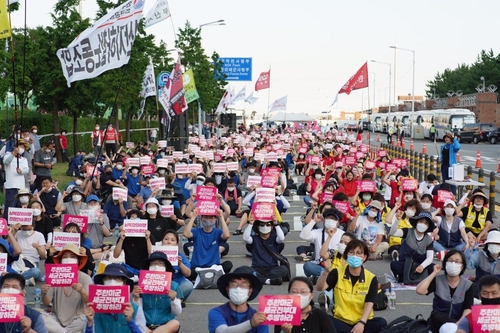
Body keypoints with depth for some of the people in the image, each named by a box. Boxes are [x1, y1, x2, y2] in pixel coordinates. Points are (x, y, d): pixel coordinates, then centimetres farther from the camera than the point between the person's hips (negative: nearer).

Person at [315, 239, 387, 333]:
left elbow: (369, 303, -10)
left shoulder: (371, 278, -2)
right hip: (341, 320, 0)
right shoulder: (337, 273, 0)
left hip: (362, 322, 0)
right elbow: (319, 288, -14)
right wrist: (326, 271, -34)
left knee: (381, 323, -30)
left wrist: (362, 323, -28)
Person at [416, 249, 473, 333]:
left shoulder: (467, 285, 2)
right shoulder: (437, 280, 1)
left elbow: (468, 309, -6)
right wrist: (434, 273, -8)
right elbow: (420, 291, -15)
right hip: (437, 323, 1)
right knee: (437, 316, -35)